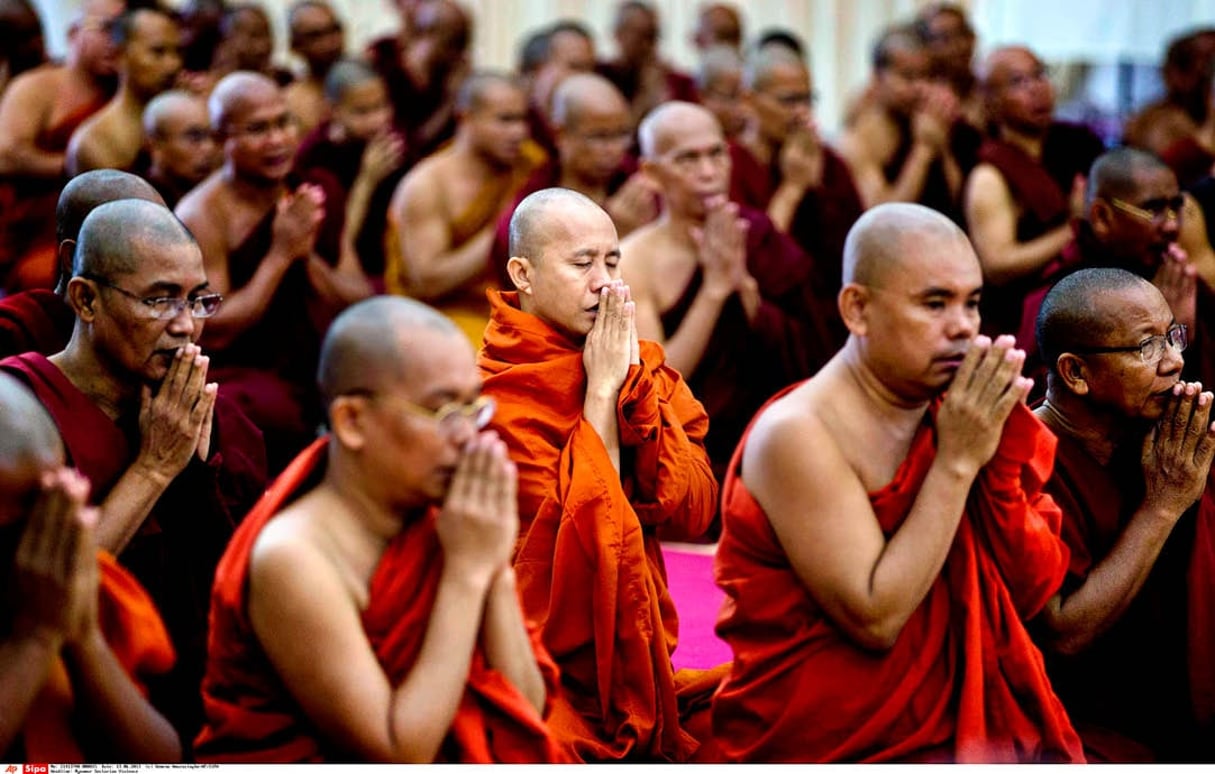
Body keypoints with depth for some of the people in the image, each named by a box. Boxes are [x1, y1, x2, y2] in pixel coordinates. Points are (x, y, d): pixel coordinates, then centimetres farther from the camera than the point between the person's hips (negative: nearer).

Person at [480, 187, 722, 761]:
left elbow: (695, 513, -4)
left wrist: (634, 387, -10)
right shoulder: (495, 391, -8)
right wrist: (601, 389, -13)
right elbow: (578, 524, -16)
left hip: (637, 660, 6)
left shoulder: (644, 367, 8)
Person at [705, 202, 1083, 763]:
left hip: (972, 726, 6)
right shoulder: (796, 434, -14)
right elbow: (876, 619, -19)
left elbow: (1032, 594, 2)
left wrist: (999, 462, -12)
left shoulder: (951, 415, 4)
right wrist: (957, 462, -18)